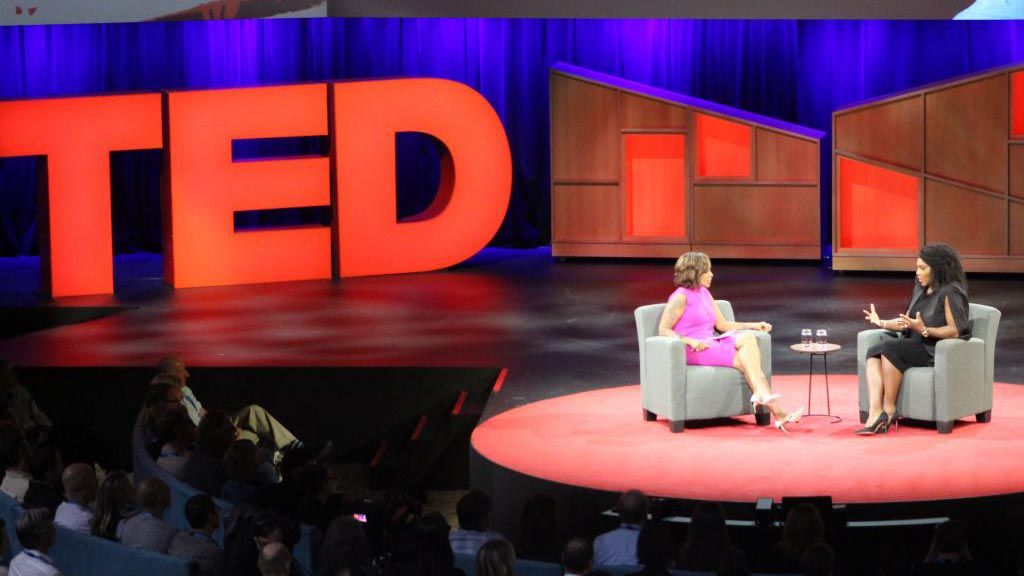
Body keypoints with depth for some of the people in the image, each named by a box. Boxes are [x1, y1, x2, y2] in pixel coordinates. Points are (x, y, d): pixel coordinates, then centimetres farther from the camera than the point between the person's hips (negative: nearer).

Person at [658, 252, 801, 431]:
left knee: (748, 337, -20)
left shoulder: (704, 293, 19)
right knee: (745, 359, -22)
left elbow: (722, 325, 21)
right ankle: (777, 412, -29)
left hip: (711, 344, 7)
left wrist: (754, 325, 11)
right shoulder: (680, 297, -6)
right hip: (693, 350, -7)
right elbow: (663, 330, -11)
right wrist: (690, 341, -23)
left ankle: (760, 395, -33)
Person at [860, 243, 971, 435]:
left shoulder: (950, 293, -9)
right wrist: (881, 323, 8)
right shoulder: (920, 289, 17)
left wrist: (925, 330, -28)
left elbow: (956, 331, -17)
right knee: (873, 352, -19)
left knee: (889, 348, -30)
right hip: (913, 345, 8)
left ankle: (889, 410, -21)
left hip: (935, 350, -8)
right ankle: (875, 414, -36)